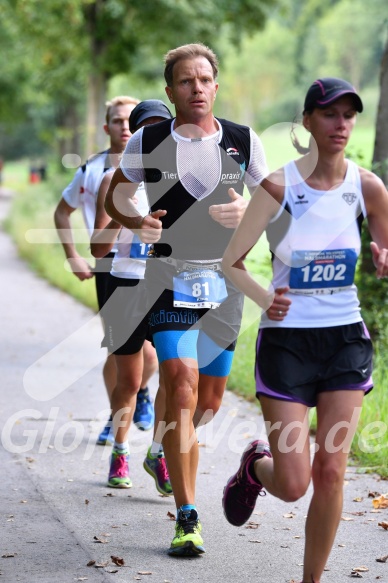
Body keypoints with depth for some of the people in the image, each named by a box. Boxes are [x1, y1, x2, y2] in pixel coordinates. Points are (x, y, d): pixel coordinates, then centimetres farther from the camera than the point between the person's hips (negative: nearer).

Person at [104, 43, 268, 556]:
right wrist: (139, 222, -11)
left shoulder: (243, 141, 1)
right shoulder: (148, 142, -2)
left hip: (224, 282, 3)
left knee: (209, 400, 10)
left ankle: (166, 451, 45)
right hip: (170, 278, -3)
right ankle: (187, 518, -14)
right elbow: (114, 198, 11)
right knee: (182, 385, -16)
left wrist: (246, 213, -14)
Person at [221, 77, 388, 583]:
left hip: (346, 338, 2)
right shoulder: (278, 187, -10)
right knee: (292, 485, -4)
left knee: (331, 473, -3)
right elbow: (231, 261, -3)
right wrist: (265, 299, -20)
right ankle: (255, 464, 33)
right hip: (286, 339, -2)